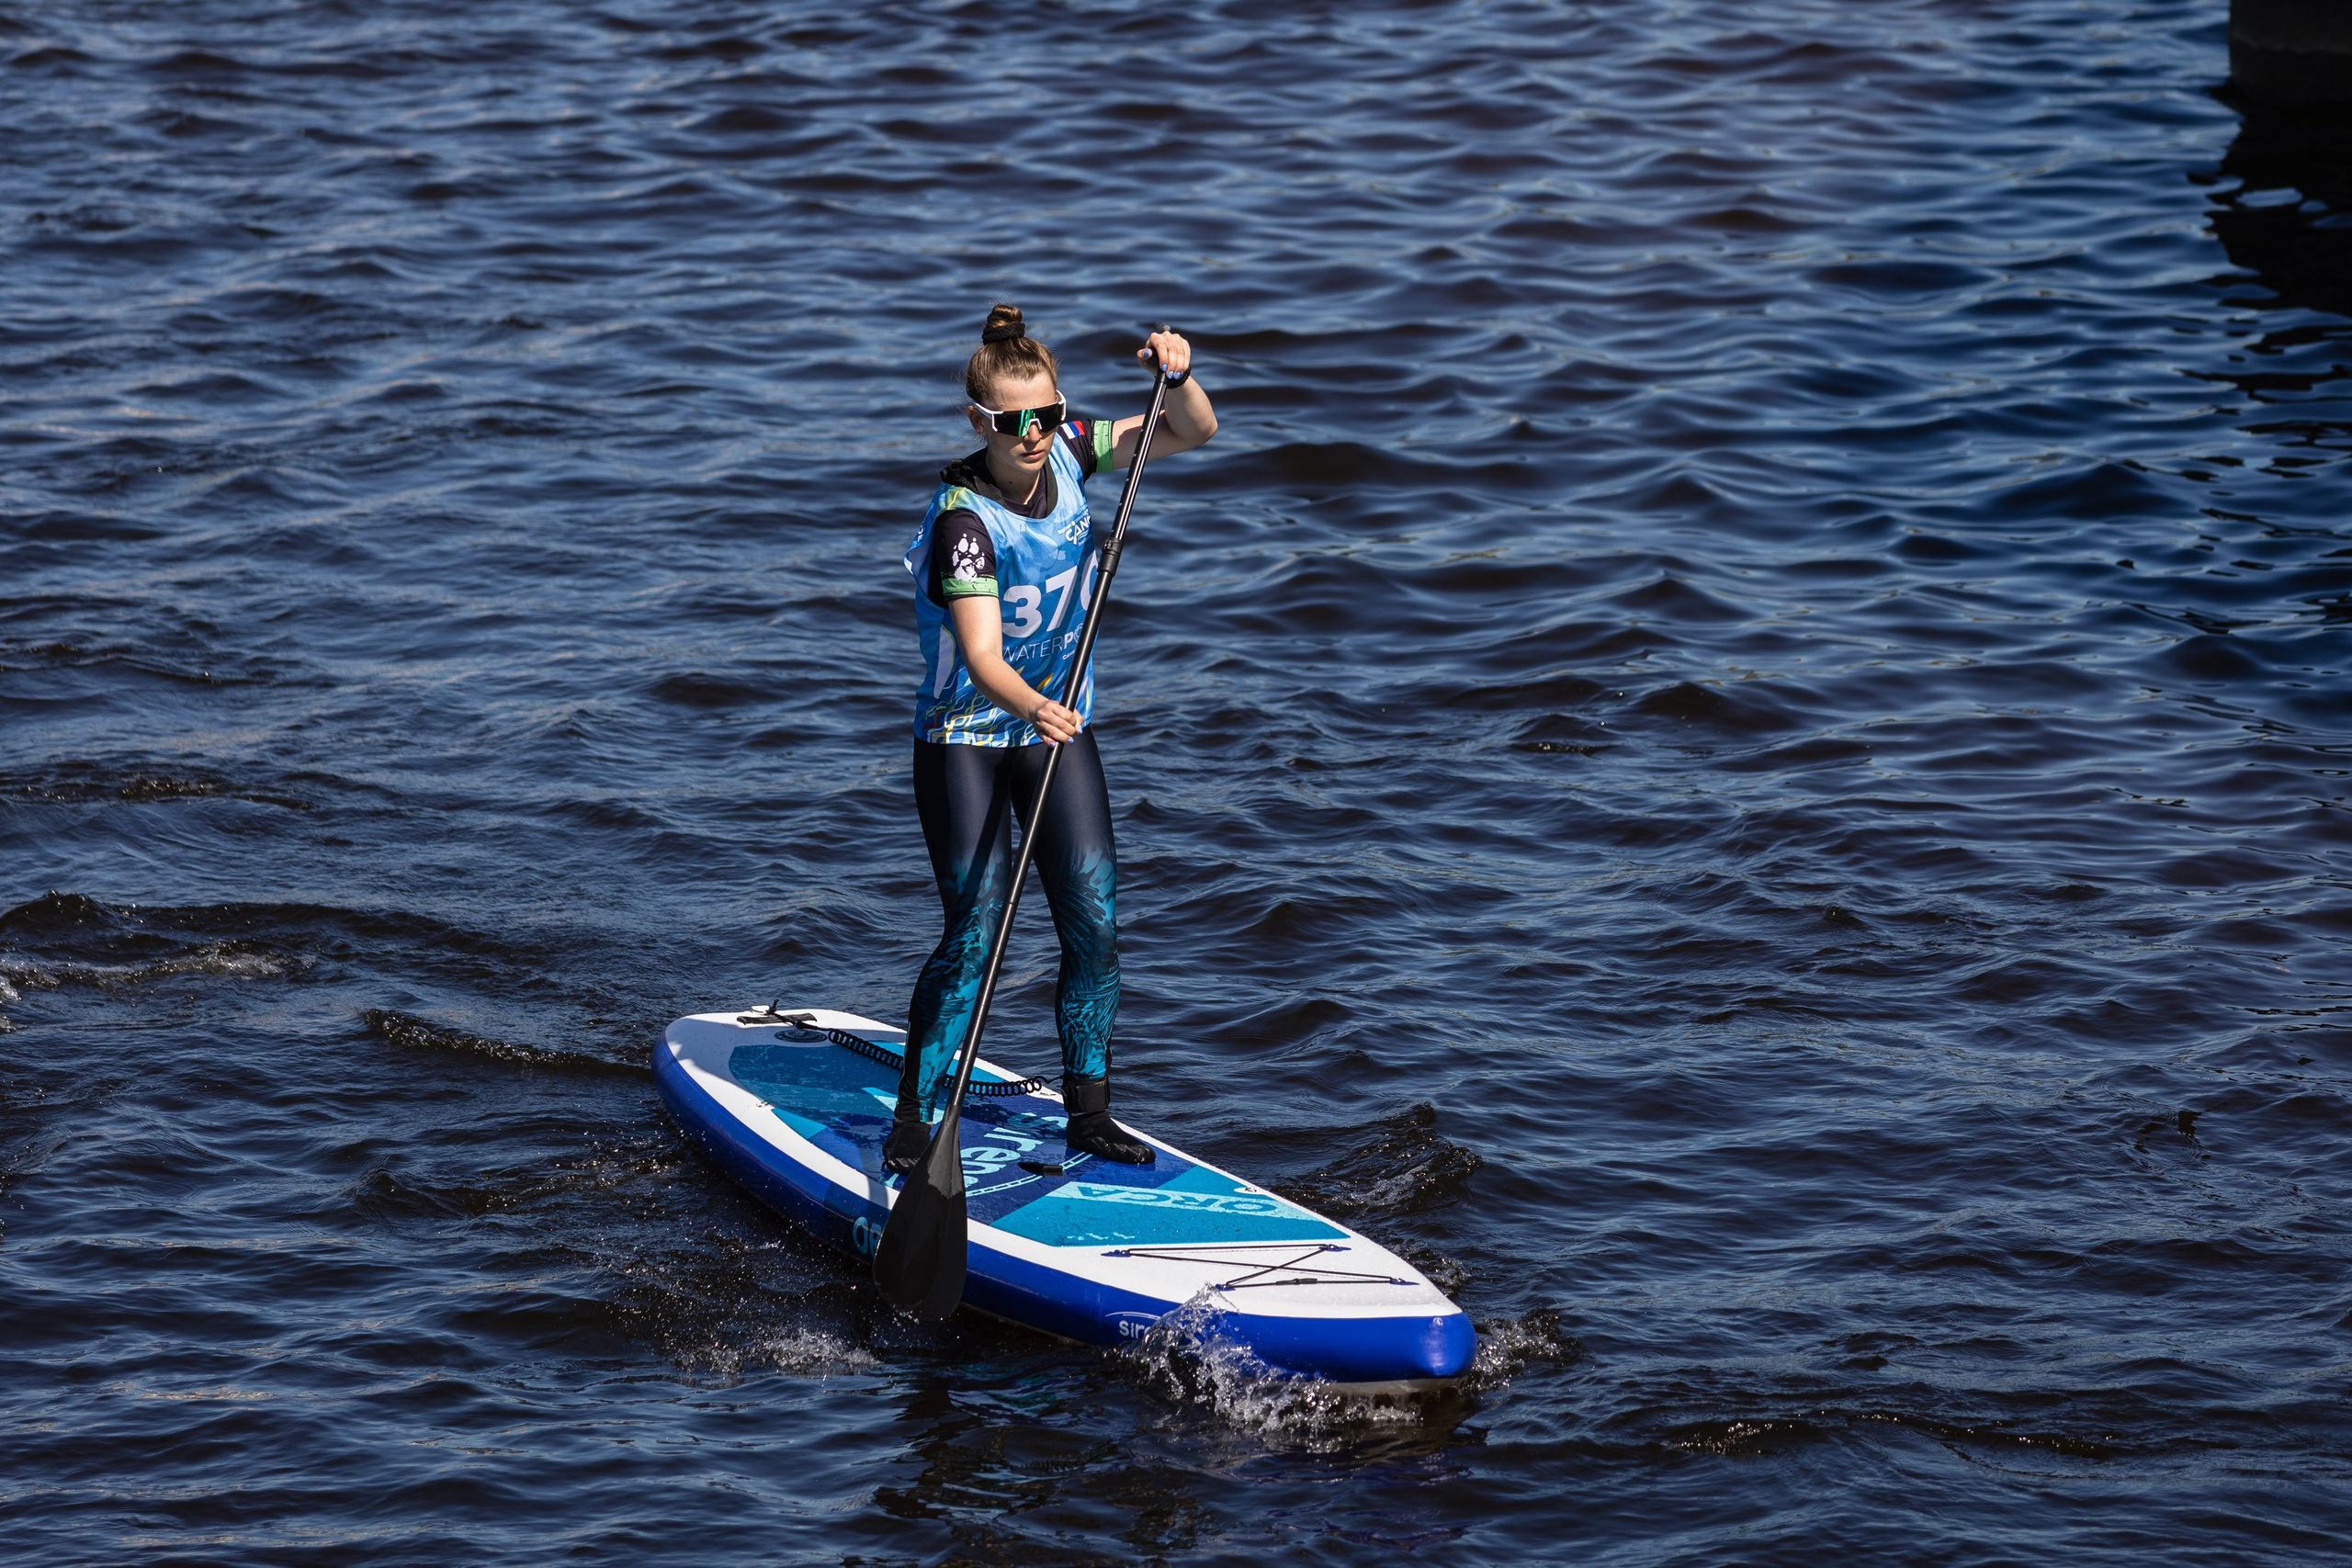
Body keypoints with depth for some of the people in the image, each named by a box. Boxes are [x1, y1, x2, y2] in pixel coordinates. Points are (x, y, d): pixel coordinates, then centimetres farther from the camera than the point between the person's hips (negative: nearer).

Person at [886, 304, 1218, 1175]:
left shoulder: (1065, 453, -8)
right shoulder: (965, 519, -26)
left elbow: (1193, 432, 0)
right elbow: (981, 657, -36)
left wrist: (1179, 375, -22)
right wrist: (1033, 706, -56)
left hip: (1058, 725, 6)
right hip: (966, 737, -6)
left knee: (1094, 924, 0)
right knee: (975, 935, -11)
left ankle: (1088, 1114, 13)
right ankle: (911, 1122, 0)